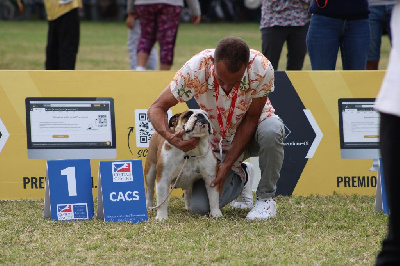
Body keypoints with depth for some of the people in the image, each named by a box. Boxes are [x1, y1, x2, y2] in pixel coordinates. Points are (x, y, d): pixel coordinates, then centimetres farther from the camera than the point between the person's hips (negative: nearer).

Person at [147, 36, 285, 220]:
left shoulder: (262, 69, -33)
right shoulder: (196, 69, -31)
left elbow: (251, 119, -21)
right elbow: (156, 108, -24)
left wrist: (228, 164, -26)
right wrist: (170, 137, -45)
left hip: (251, 130, -1)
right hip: (216, 139, 1)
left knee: (271, 131, -38)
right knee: (201, 207, -13)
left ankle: (266, 197, -12)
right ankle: (241, 176, 20)